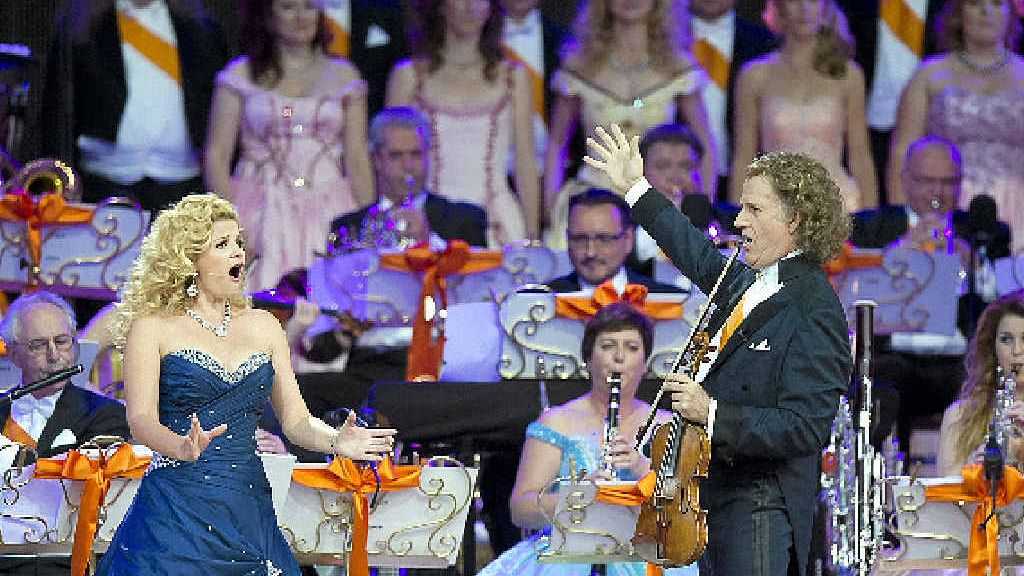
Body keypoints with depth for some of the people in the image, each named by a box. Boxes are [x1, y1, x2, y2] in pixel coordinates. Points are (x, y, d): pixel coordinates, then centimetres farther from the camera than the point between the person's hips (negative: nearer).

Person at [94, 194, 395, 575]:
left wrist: (335, 441, -10)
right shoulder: (153, 328, -1)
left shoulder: (262, 327, 13)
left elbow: (296, 420, 11)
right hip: (175, 514, -4)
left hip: (248, 513, 4)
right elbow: (141, 420, -11)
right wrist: (183, 447, -32)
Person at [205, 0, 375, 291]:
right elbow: (217, 156, 3)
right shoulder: (241, 76, 7)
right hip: (264, 214, -1)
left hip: (329, 215, 1)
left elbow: (357, 160, 10)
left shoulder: (342, 75, 12)